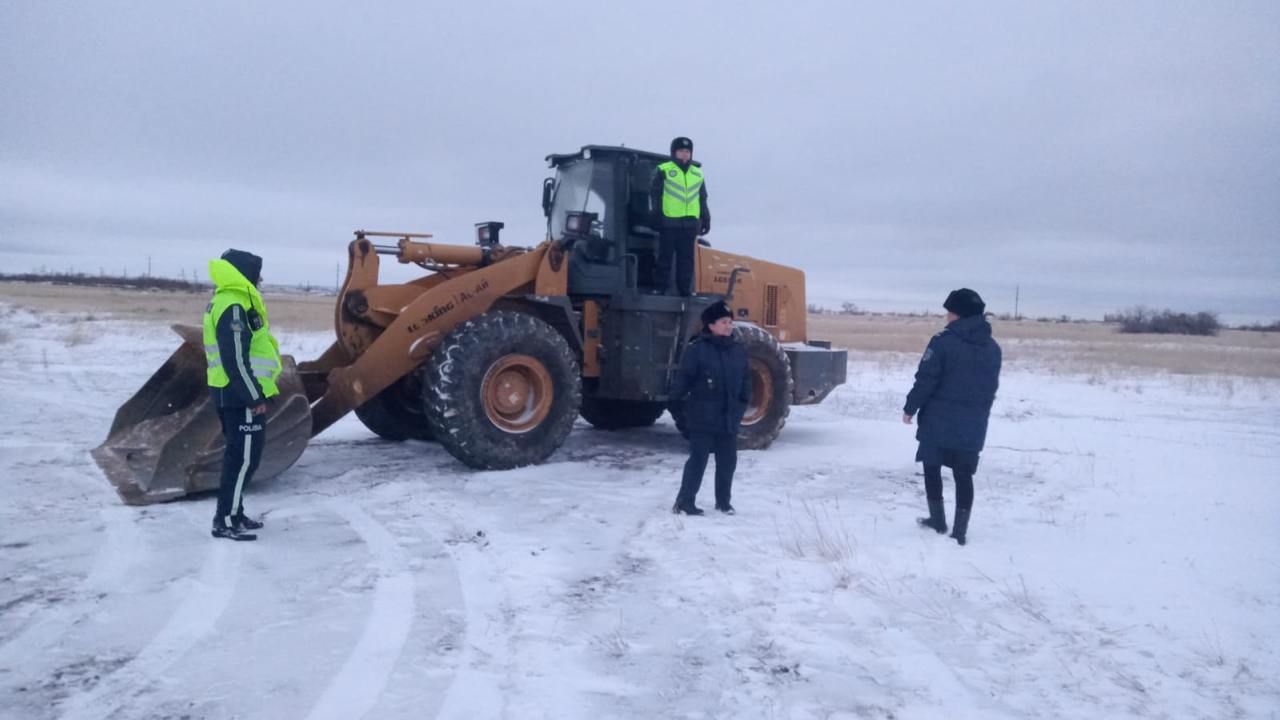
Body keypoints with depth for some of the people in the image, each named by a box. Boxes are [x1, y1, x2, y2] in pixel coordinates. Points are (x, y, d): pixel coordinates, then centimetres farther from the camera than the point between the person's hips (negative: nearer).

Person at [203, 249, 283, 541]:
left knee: (237, 454, 17)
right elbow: (236, 359, -23)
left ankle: (233, 513, 25)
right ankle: (225, 520, -2)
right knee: (244, 457, -6)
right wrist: (255, 397, -20)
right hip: (241, 395, -11)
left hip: (230, 393, 11)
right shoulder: (234, 307, -18)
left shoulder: (224, 302, 15)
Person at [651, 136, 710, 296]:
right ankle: (661, 287, 5)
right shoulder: (663, 171, 2)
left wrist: (706, 219, 17)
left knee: (686, 258, 6)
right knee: (666, 256, 0)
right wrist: (656, 215, -7)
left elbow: (702, 199, 22)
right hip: (669, 221, -4)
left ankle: (685, 288, 11)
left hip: (690, 222, 4)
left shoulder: (697, 173, 17)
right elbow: (655, 194, 0)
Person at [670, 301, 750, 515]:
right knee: (698, 460, -4)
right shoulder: (697, 349, -10)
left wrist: (743, 401, 10)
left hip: (729, 418, 6)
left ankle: (724, 501, 29)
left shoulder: (739, 350, 8)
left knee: (728, 460, 13)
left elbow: (745, 378, 16)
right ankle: (684, 502, 6)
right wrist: (676, 398, -14)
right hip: (703, 417, -6)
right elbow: (684, 377, -11)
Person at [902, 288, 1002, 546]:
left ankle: (938, 520, 19)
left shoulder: (943, 342, -13)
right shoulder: (993, 348, 8)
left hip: (939, 421, -5)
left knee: (932, 467, 12)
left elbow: (926, 381, -13)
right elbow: (991, 388, 15)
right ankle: (960, 530, 8)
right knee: (963, 475, 8)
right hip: (973, 426, 5)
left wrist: (910, 408, -2)